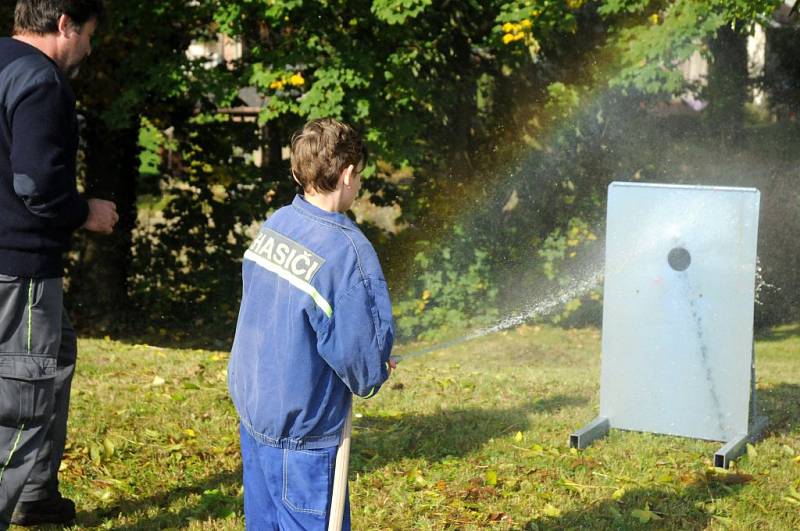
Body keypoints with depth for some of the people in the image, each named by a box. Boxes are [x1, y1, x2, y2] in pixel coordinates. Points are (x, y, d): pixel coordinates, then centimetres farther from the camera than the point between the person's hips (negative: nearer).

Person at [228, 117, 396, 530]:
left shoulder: (274, 225, 0)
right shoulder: (348, 252, -23)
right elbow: (360, 346, -20)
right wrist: (373, 376, 4)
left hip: (251, 407, 8)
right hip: (300, 433, -8)